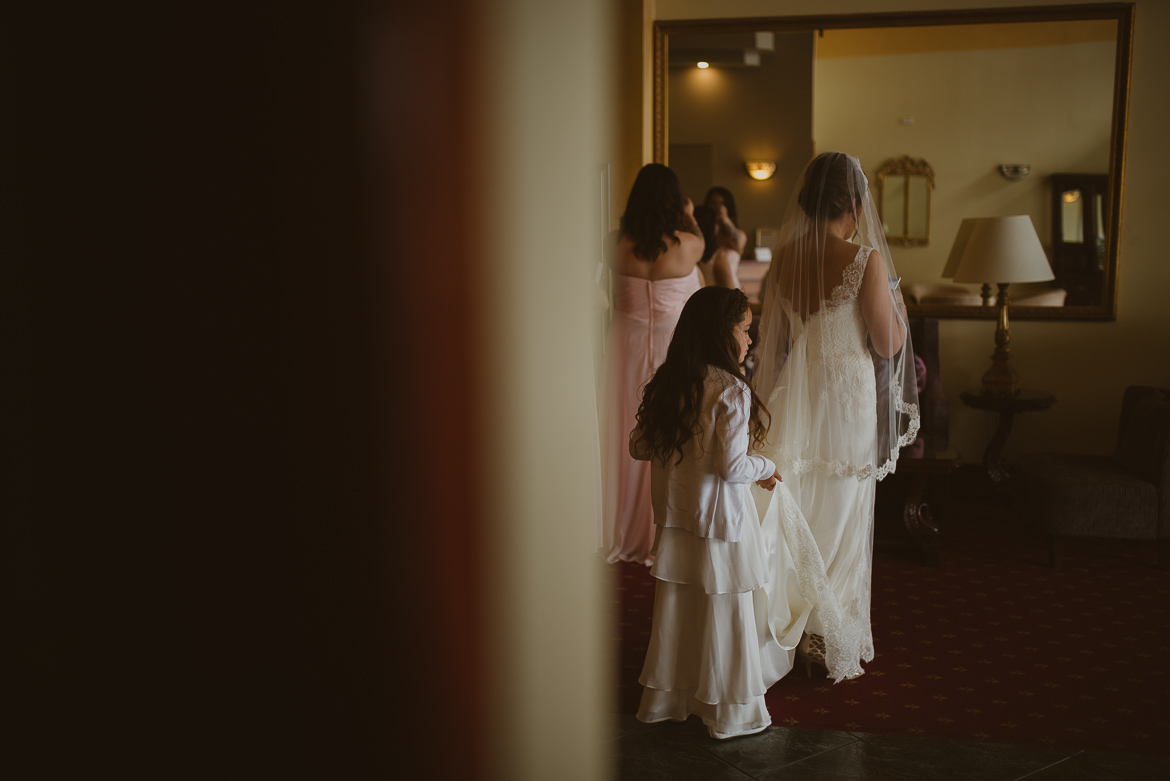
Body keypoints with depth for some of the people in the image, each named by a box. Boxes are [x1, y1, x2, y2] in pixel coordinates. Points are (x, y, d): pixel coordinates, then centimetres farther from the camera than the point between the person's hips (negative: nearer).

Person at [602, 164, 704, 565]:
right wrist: (689, 216, 32)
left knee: (627, 435, 12)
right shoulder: (686, 246, -12)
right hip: (674, 347, -2)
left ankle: (625, 533, 23)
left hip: (627, 347, 2)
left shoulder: (620, 248, -8)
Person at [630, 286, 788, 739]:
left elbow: (639, 446, 9)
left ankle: (668, 697, 29)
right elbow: (731, 466, -20)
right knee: (725, 612, 7)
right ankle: (730, 711, 20)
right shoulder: (732, 391, -17)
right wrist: (766, 468, -1)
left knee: (676, 607, 16)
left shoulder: (667, 383, 3)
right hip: (719, 517, -6)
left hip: (674, 515, 6)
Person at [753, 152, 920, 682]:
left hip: (794, 397, 5)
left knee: (799, 517, 16)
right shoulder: (866, 257, -15)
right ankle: (833, 642, 20)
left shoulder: (785, 257, 0)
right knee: (840, 519, 8)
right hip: (848, 400, -4)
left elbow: (774, 339, 6)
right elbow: (889, 342, -10)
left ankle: (794, 629, 28)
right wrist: (897, 303, 7)